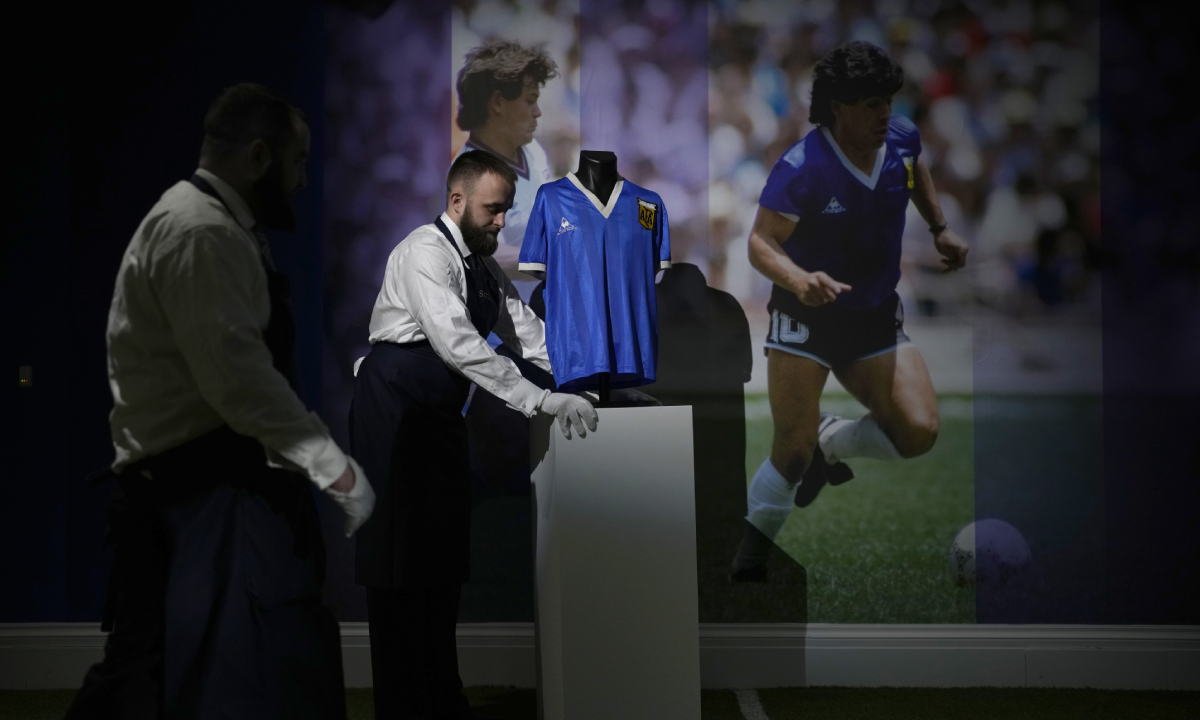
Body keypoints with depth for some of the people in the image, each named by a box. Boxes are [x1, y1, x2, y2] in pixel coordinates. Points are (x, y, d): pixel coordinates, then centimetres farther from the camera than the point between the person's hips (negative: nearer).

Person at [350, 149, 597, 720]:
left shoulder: (484, 268, 14)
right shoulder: (425, 252, -15)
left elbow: (528, 332, 13)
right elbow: (459, 344, -26)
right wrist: (541, 401, -29)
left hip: (439, 416, 9)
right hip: (395, 411, -9)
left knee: (444, 552, 10)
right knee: (400, 556, -7)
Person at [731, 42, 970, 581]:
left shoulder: (902, 138, -4)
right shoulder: (801, 168, -22)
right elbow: (761, 243, -25)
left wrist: (940, 228, 17)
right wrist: (800, 279, -44)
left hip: (876, 319, 5)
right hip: (804, 319, -5)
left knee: (918, 432, -12)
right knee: (792, 452, -11)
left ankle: (832, 443, 18)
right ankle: (748, 556, 11)